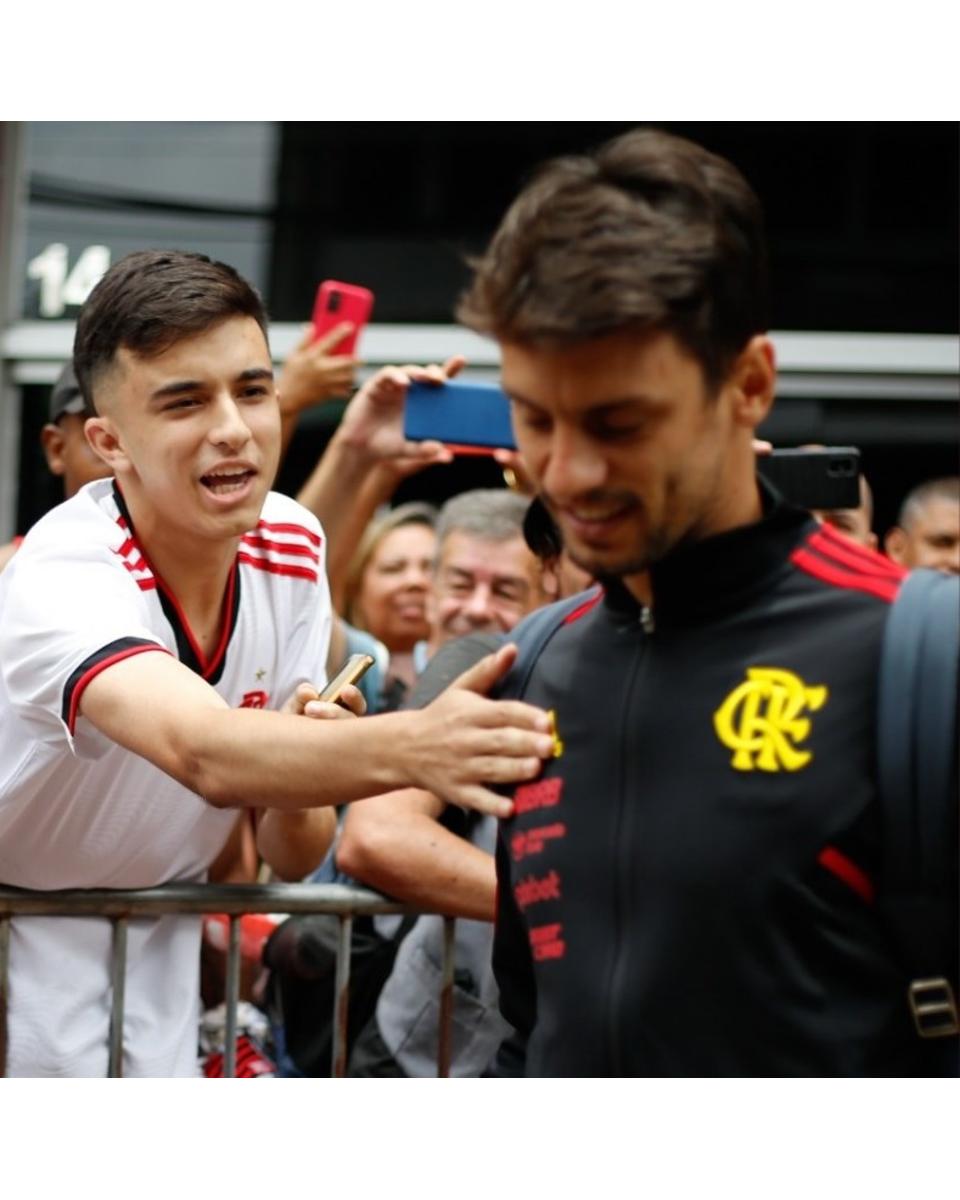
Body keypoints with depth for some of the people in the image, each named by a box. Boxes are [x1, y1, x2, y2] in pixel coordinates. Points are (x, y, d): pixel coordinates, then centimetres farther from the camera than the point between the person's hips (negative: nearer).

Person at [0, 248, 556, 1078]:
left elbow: (290, 857, -1)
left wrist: (291, 793, -25)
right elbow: (204, 753, -51)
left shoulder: (294, 547, -8)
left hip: (155, 939, 6)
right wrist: (412, 746, -66)